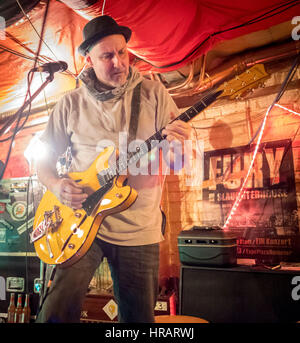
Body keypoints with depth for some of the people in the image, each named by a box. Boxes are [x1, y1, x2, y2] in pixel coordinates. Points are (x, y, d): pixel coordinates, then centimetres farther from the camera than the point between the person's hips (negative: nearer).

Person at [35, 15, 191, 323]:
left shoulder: (153, 94, 0)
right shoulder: (71, 104, 2)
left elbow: (178, 162, -1)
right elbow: (44, 159, 8)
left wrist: (178, 145, -24)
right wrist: (56, 186, -13)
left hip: (139, 229, 1)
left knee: (139, 316, 12)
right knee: (58, 311, -10)